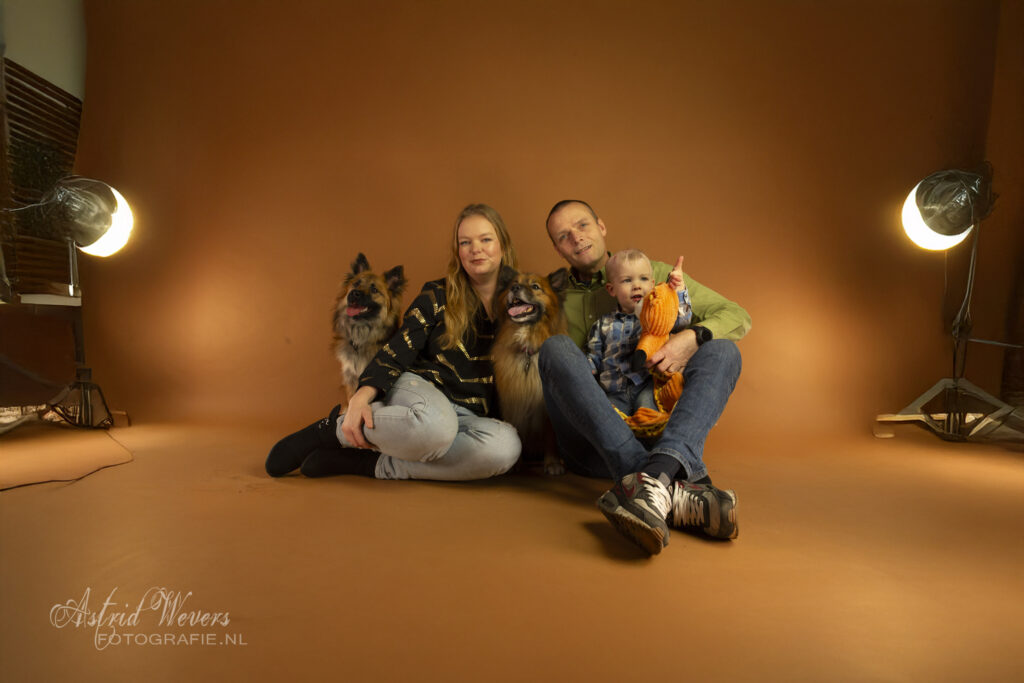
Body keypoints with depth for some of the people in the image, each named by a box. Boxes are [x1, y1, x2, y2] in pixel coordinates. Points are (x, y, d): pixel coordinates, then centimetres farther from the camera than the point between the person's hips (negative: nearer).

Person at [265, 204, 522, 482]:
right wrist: (362, 396, -20)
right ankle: (337, 427, -14)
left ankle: (379, 465, -24)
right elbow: (399, 349, -5)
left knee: (508, 445, -35)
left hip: (468, 415, 3)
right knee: (435, 425, -42)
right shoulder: (438, 295, 2)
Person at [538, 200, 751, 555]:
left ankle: (655, 479, -45)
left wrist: (693, 337, -10)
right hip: (592, 443, -1)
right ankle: (676, 491, -44)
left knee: (722, 350, -17)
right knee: (557, 347, -25)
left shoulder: (656, 275, 14)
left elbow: (738, 316, 11)